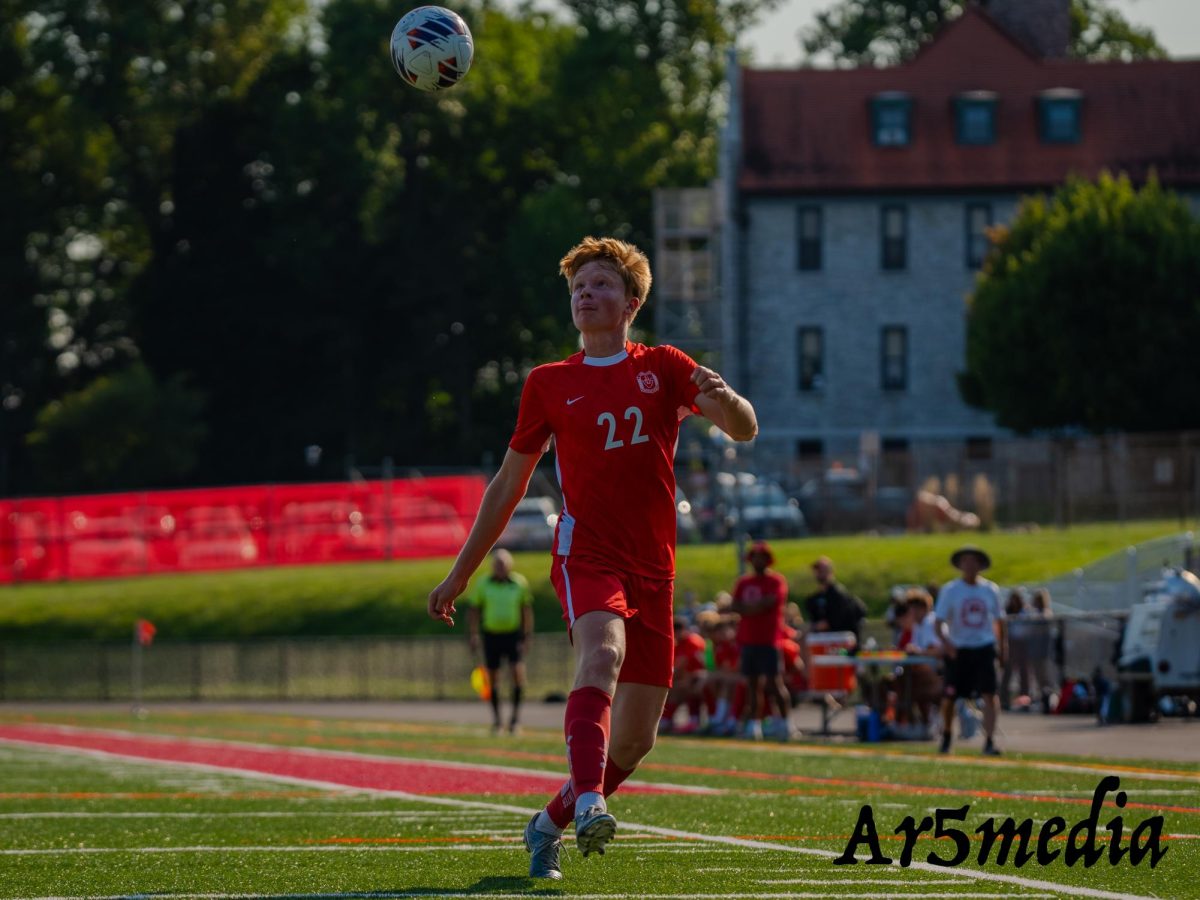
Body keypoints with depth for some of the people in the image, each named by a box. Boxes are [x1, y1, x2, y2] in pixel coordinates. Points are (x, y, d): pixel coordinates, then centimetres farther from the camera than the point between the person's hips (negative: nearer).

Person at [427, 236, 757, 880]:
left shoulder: (663, 369, 12)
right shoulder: (549, 385, 12)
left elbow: (744, 429, 0)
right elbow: (508, 484, 19)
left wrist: (721, 397, -25)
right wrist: (459, 575, 18)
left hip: (653, 571, 2)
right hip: (586, 555, -2)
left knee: (635, 740, 1)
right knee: (602, 654, -35)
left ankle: (552, 822, 24)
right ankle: (589, 802, -51)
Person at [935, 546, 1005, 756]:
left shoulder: (990, 590, 7)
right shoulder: (950, 590, -2)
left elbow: (997, 621, 18)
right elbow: (939, 621, -7)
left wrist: (1001, 648, 17)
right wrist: (945, 641, -25)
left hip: (984, 648, 1)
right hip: (958, 650, -1)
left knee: (989, 694, -13)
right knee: (949, 697, 4)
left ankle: (989, 742, -14)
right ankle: (946, 737, 29)